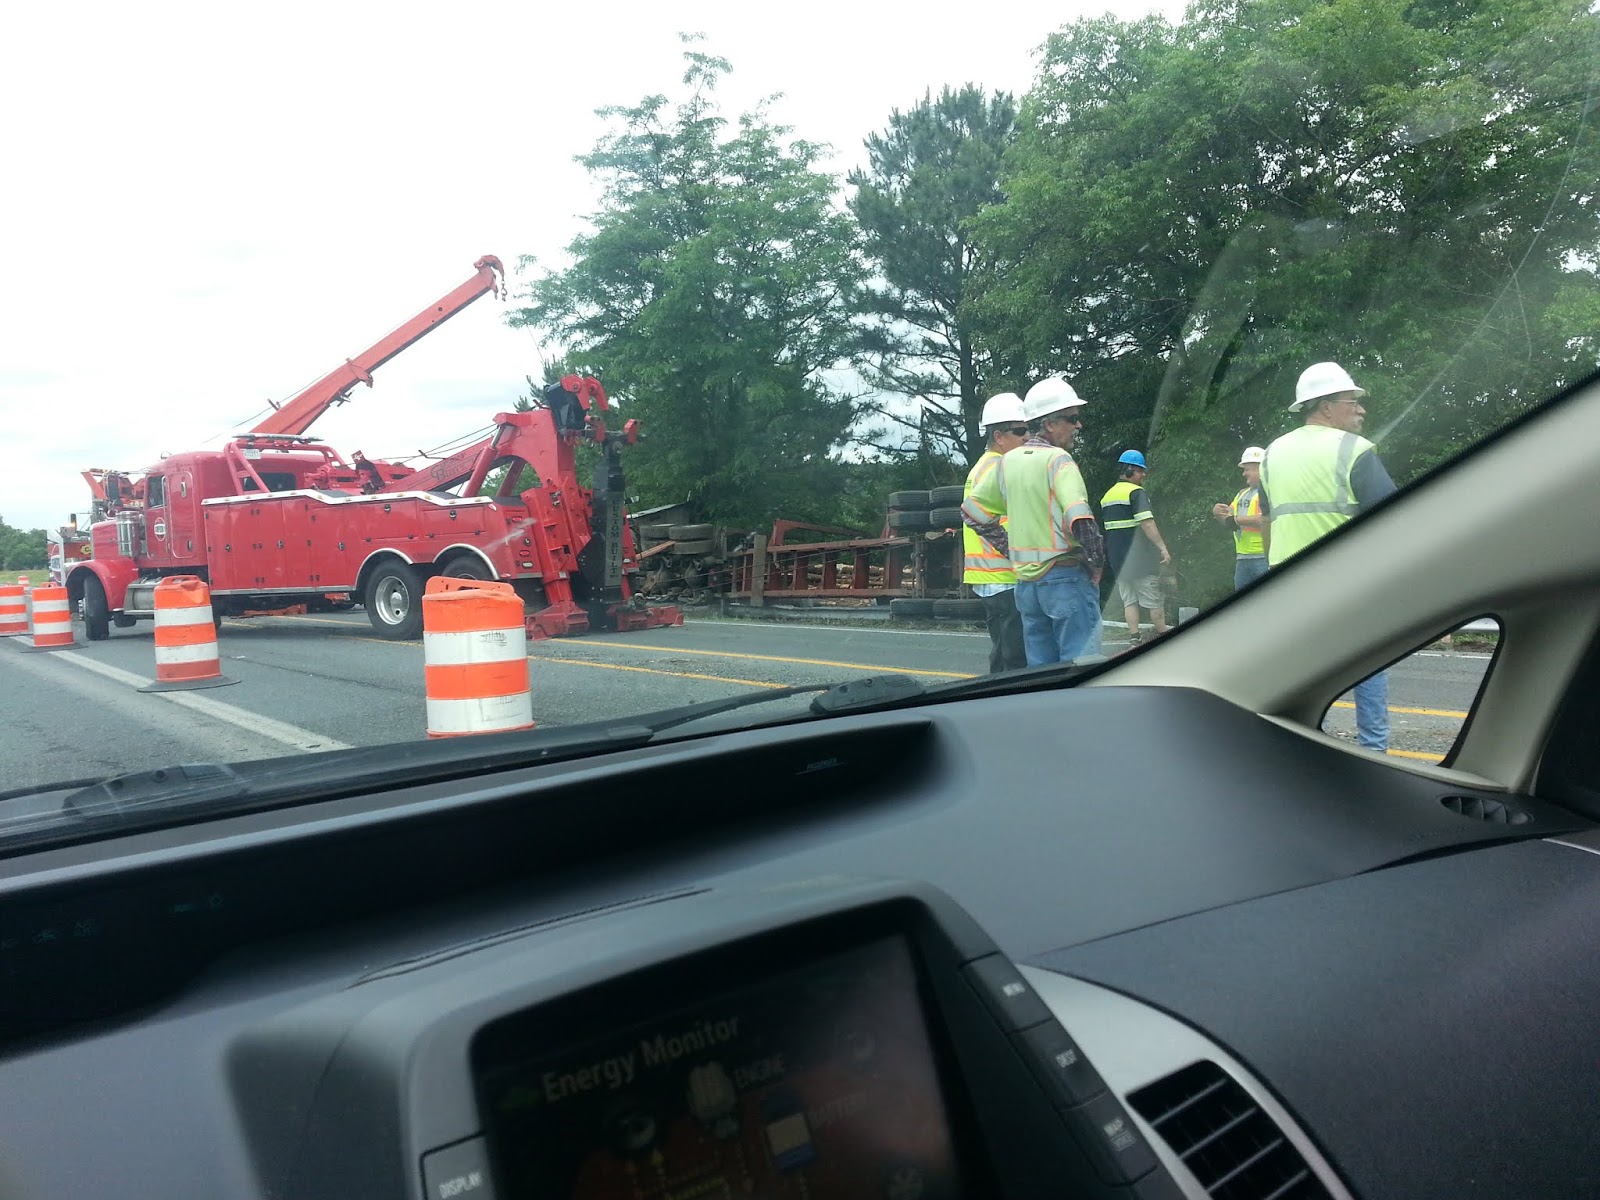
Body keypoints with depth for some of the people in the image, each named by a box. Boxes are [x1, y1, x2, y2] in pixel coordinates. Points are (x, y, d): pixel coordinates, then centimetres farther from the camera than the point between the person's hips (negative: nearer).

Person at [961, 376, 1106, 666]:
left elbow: (972, 511, 17)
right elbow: (1081, 520, -24)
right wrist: (1096, 565, -10)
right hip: (1066, 577, -7)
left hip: (1026, 581, 7)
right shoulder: (1057, 459, -12)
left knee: (1039, 670, 13)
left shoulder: (1008, 461, 9)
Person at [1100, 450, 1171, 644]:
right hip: (1140, 560, -7)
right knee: (1153, 600, 2)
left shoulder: (1107, 496, 15)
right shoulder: (1137, 492, -11)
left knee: (1129, 601, 9)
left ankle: (1134, 639, 5)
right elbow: (1147, 523, -21)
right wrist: (1163, 547, -20)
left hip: (1118, 560, 7)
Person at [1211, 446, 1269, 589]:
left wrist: (1238, 519, -15)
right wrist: (1217, 512, 2)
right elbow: (1229, 519, 24)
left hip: (1263, 557, -9)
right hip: (1242, 557, 9)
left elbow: (1266, 519, -22)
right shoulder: (1243, 493, 22)